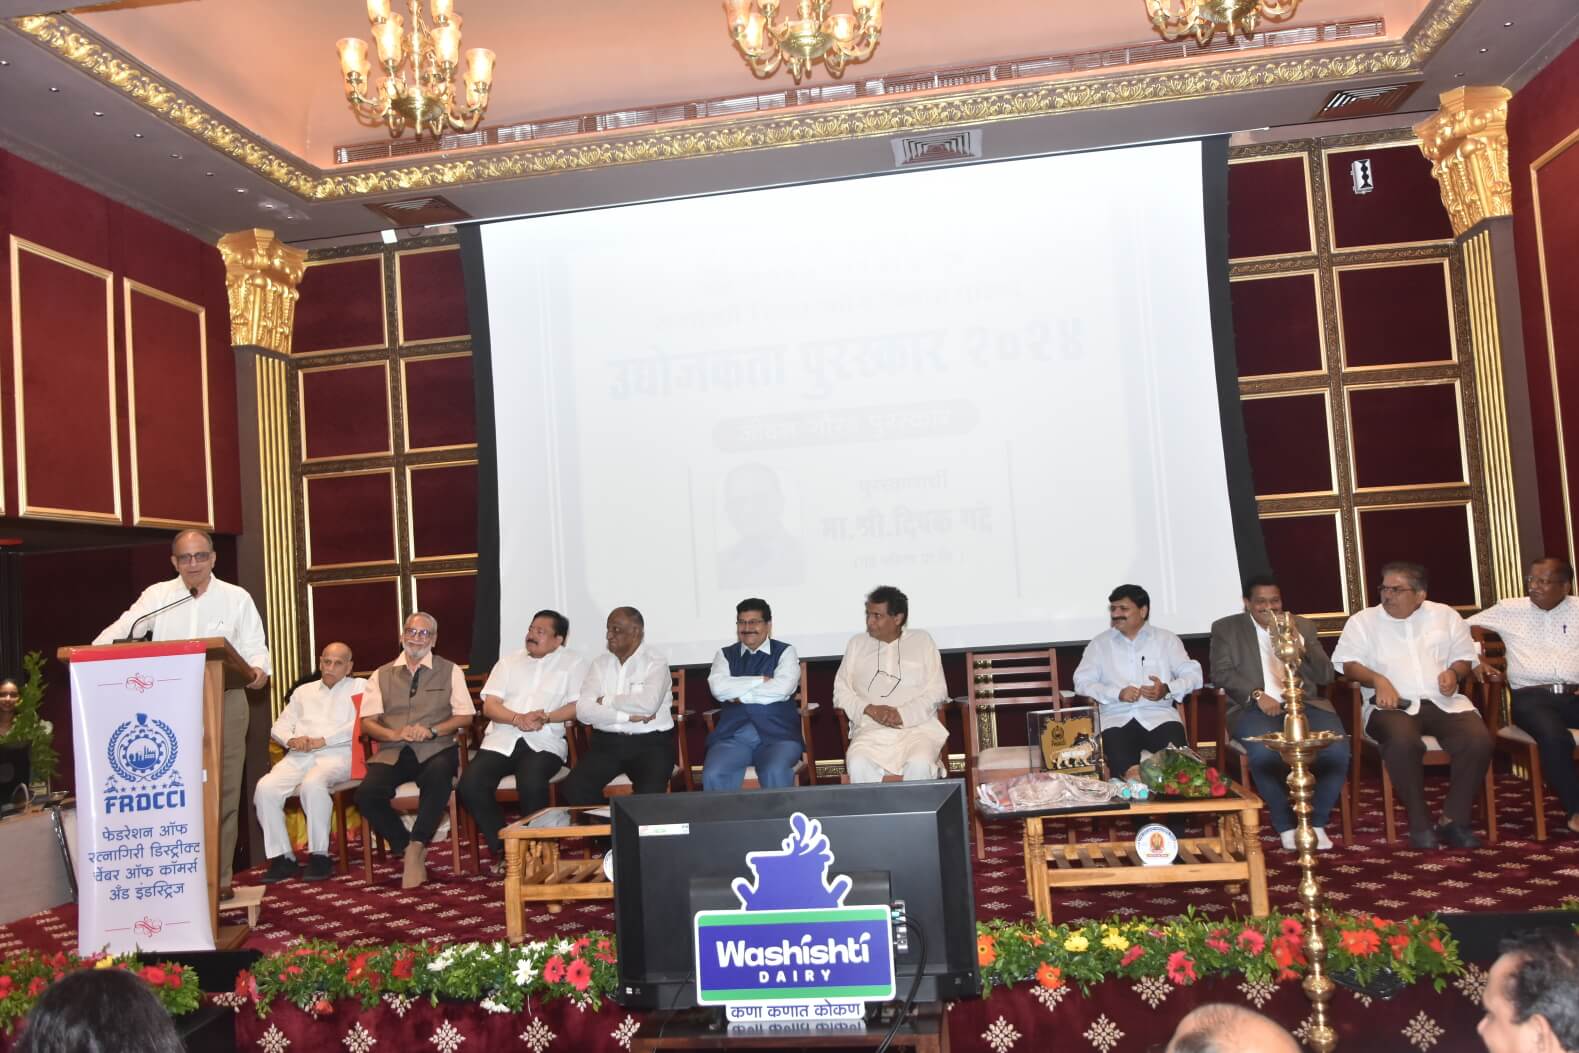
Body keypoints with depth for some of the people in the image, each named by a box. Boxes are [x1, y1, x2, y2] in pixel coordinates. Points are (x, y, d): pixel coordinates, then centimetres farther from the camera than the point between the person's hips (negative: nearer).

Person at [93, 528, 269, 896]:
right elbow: (121, 630, -3)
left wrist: (258, 670, -20)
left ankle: (219, 876, 10)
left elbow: (255, 648, 2)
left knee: (223, 792, 1)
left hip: (223, 702, -1)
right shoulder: (157, 595, 8)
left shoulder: (237, 598, 6)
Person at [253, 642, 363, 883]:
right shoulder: (303, 691, 28)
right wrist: (291, 740, -3)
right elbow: (279, 726, 20)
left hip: (336, 754, -5)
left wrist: (322, 740, -11)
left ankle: (319, 856, -23)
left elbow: (359, 725, -4)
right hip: (299, 756, 5)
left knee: (312, 784, -36)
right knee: (265, 788, -23)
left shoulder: (359, 686, 13)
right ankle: (282, 857, -14)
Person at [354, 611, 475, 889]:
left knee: (438, 779, -37)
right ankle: (406, 848, -7)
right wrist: (395, 734, -12)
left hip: (436, 749, -2)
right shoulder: (381, 675, 16)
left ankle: (416, 847, -22)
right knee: (367, 794, -27)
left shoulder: (449, 671, 11)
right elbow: (368, 722, 8)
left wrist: (432, 730, -12)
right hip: (393, 752, 2)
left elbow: (465, 716, 5)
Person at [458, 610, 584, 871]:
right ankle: (501, 845, -1)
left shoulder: (573, 663, 8)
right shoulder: (509, 662, 17)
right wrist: (518, 718, -13)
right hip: (501, 740, 4)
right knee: (469, 786, -22)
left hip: (545, 742, -3)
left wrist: (545, 717, -18)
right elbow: (489, 706, 7)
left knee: (531, 784, -34)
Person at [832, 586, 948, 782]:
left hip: (918, 725, -1)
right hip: (871, 729, 1)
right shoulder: (857, 644, 16)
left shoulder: (922, 641, 11)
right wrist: (870, 709, -8)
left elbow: (937, 691, 4)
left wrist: (902, 713, -11)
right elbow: (840, 692, 11)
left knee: (919, 764, -34)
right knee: (857, 764, -31)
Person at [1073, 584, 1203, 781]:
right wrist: (1117, 694, -11)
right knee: (1124, 769, -32)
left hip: (1159, 716, 1)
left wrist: (1167, 689, -12)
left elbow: (1192, 674, 9)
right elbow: (1082, 681, 5)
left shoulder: (1166, 639, 16)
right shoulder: (1099, 643, 15)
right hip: (1117, 718, -1)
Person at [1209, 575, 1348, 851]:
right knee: (1265, 750, -35)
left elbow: (1325, 676, 10)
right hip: (1253, 708, -3)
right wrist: (1257, 694, -16)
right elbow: (1220, 673, -1)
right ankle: (1285, 825, -17)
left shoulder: (1302, 626, 17)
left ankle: (1317, 821, -11)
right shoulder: (1226, 628, 10)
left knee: (1338, 746, -27)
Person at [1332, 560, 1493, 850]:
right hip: (1393, 706, -3)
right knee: (1403, 741, -36)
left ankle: (1454, 820, -12)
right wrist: (1377, 679, -16)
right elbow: (1348, 664, 1)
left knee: (1479, 740, -26)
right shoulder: (1363, 621, 10)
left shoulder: (1446, 616, 18)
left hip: (1444, 702, 3)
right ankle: (1419, 823, -20)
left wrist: (1454, 672, -4)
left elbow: (1464, 658, 19)